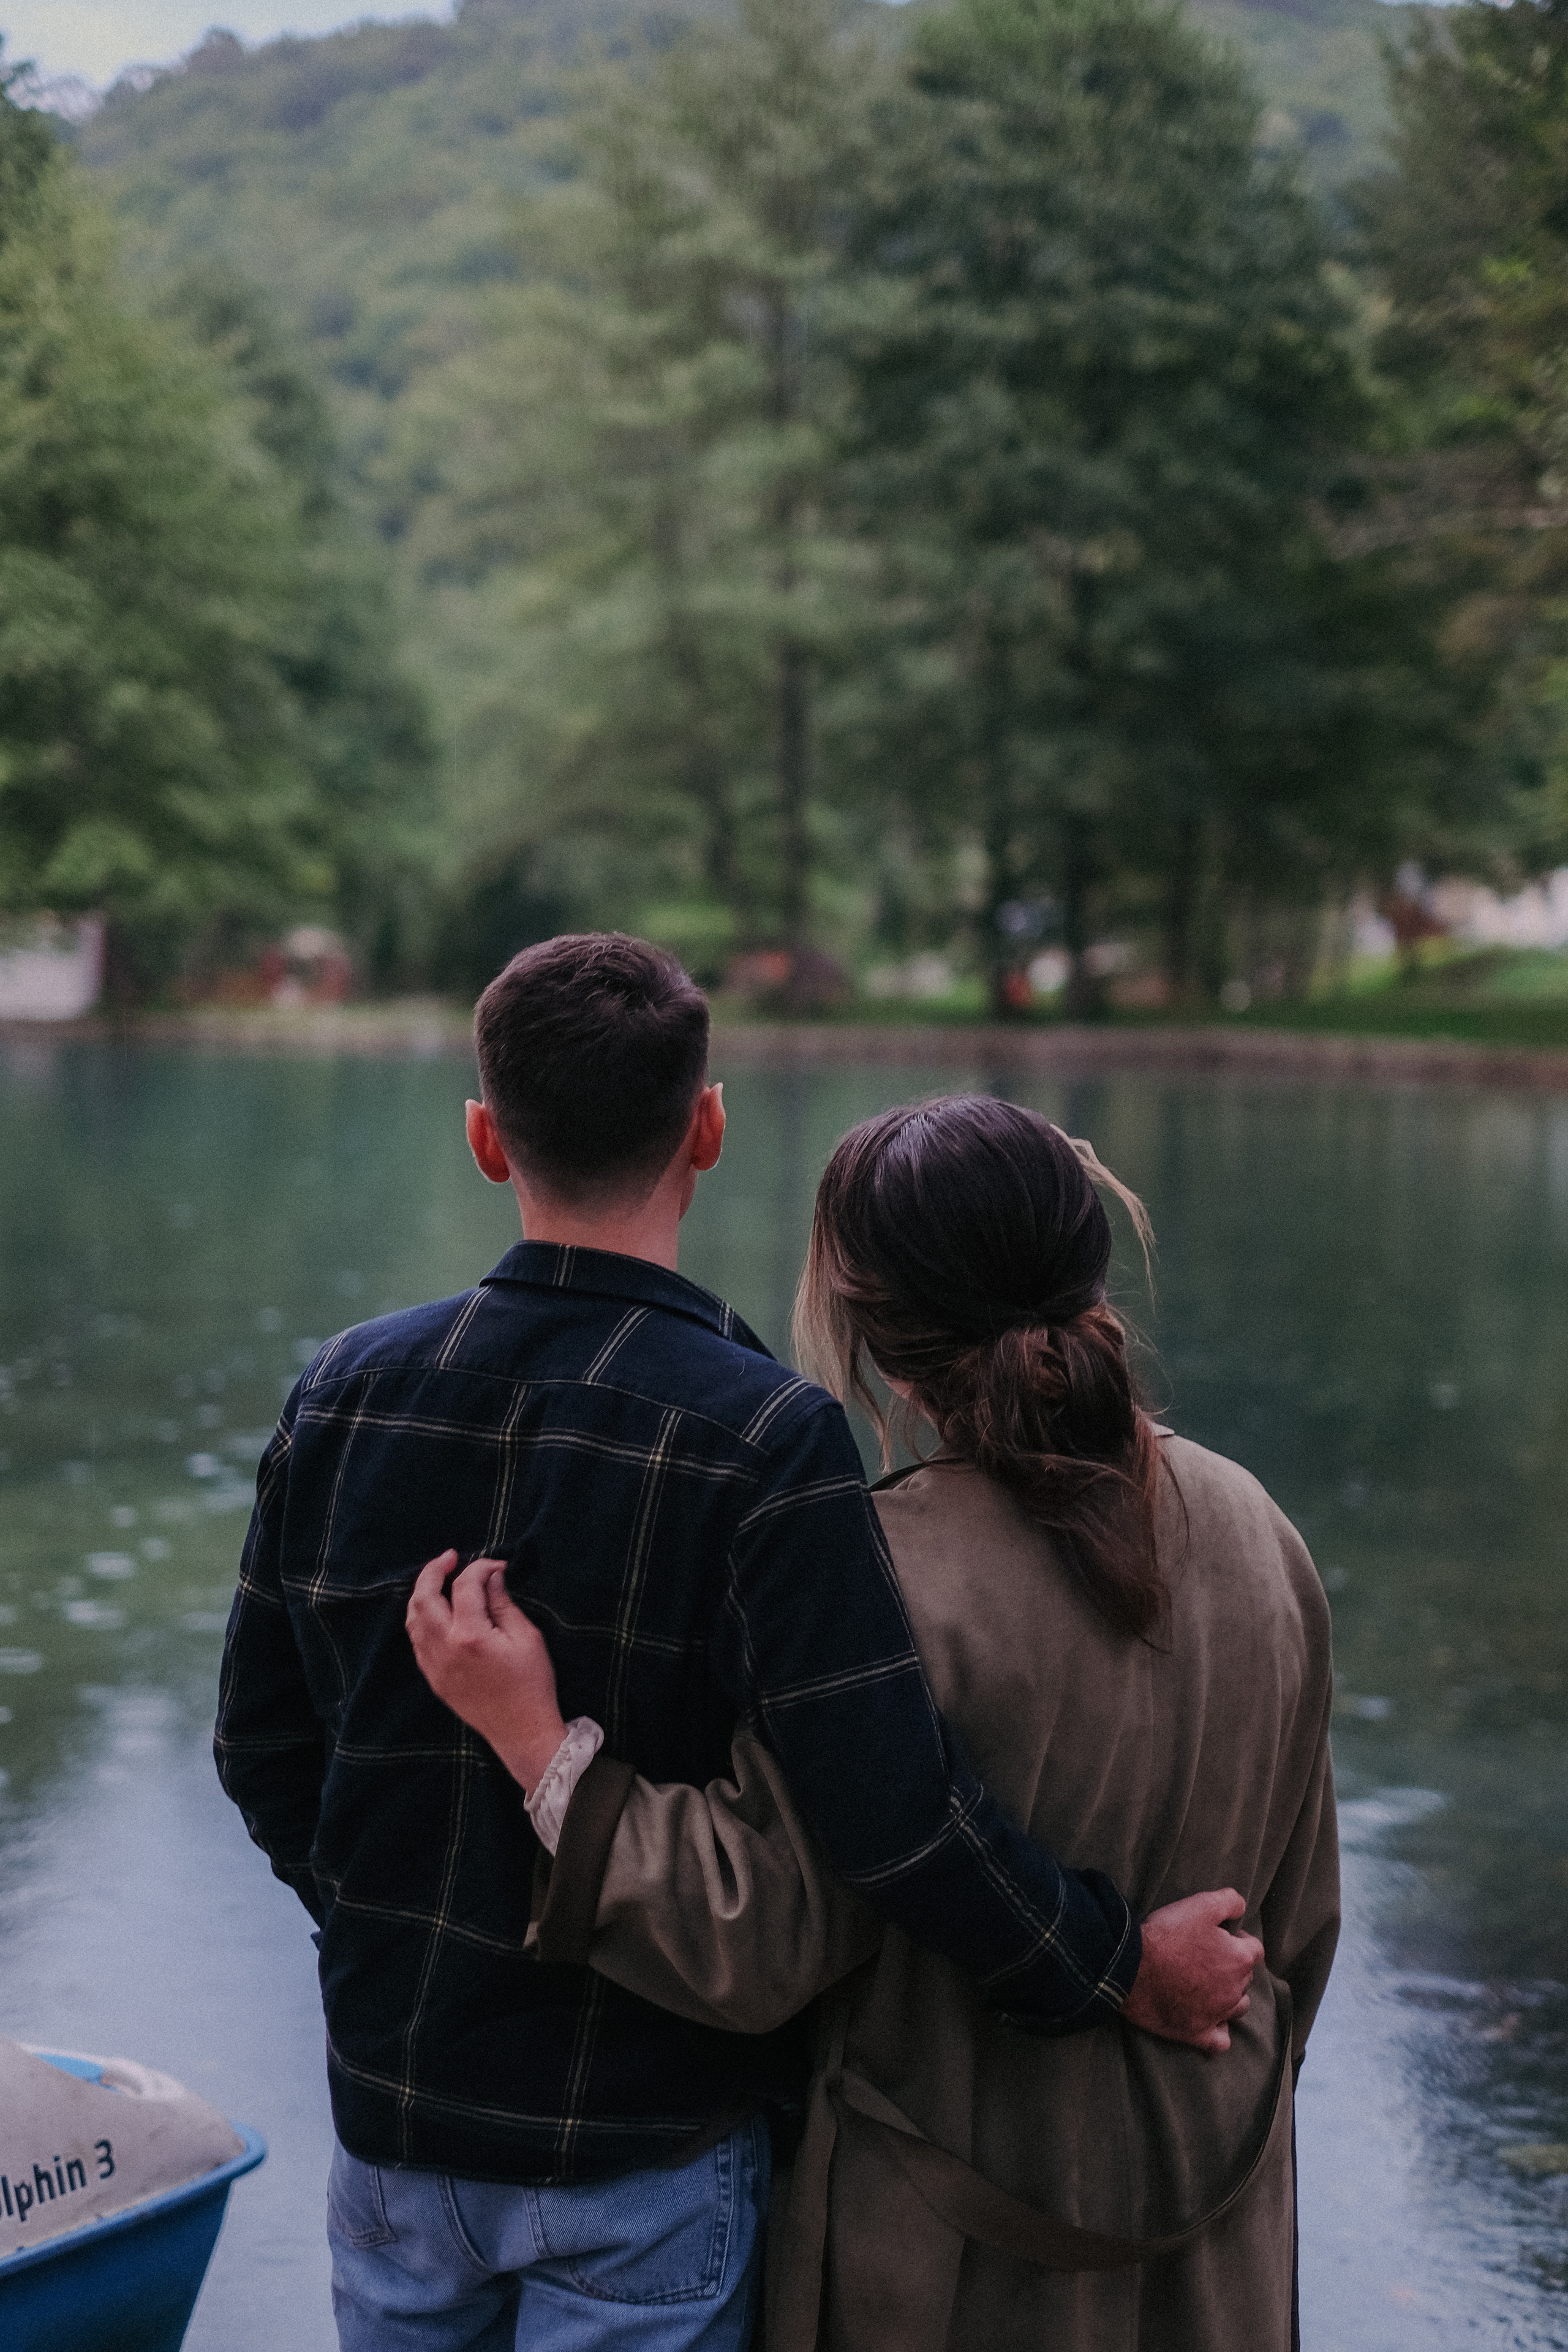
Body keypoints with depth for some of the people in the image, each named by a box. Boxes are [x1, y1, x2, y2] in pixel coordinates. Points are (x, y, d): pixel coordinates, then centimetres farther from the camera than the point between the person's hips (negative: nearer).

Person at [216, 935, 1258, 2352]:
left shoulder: (347, 1391, -4)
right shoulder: (763, 1442, -20)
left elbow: (264, 1749, 5)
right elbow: (891, 1813, -24)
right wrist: (1118, 1967, -9)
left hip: (392, 2109, 4)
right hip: (647, 2149, -4)